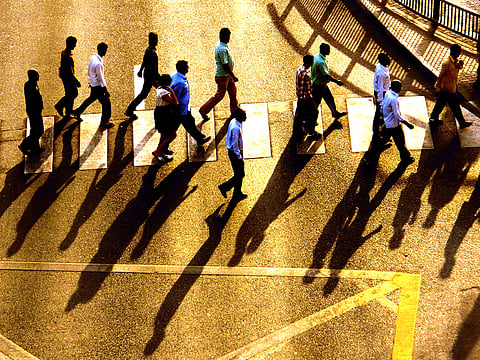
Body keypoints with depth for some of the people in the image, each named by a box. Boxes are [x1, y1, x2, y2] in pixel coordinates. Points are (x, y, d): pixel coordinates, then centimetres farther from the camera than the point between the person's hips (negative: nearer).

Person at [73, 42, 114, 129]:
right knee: (106, 103, 2)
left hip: (93, 84, 10)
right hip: (98, 86, -10)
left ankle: (77, 112, 43)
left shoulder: (93, 58, 1)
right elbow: (101, 78, -24)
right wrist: (105, 90, -20)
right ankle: (104, 122, 12)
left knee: (91, 98, 30)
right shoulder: (98, 63, -27)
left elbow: (89, 71, 15)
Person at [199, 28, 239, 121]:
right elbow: (225, 65, -27)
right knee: (219, 95, 0)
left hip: (227, 75, 10)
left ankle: (235, 110, 32)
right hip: (222, 76, -10)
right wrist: (233, 76, -20)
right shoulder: (222, 49, -27)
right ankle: (203, 110, 9)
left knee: (233, 91, 18)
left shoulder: (220, 45, 5)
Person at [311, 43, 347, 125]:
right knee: (316, 102, 4)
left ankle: (335, 113, 38)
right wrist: (337, 81, -20)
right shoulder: (320, 61, -30)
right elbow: (326, 75, -27)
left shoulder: (317, 56, 2)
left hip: (323, 84, 10)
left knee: (329, 98, 21)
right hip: (319, 85, -10)